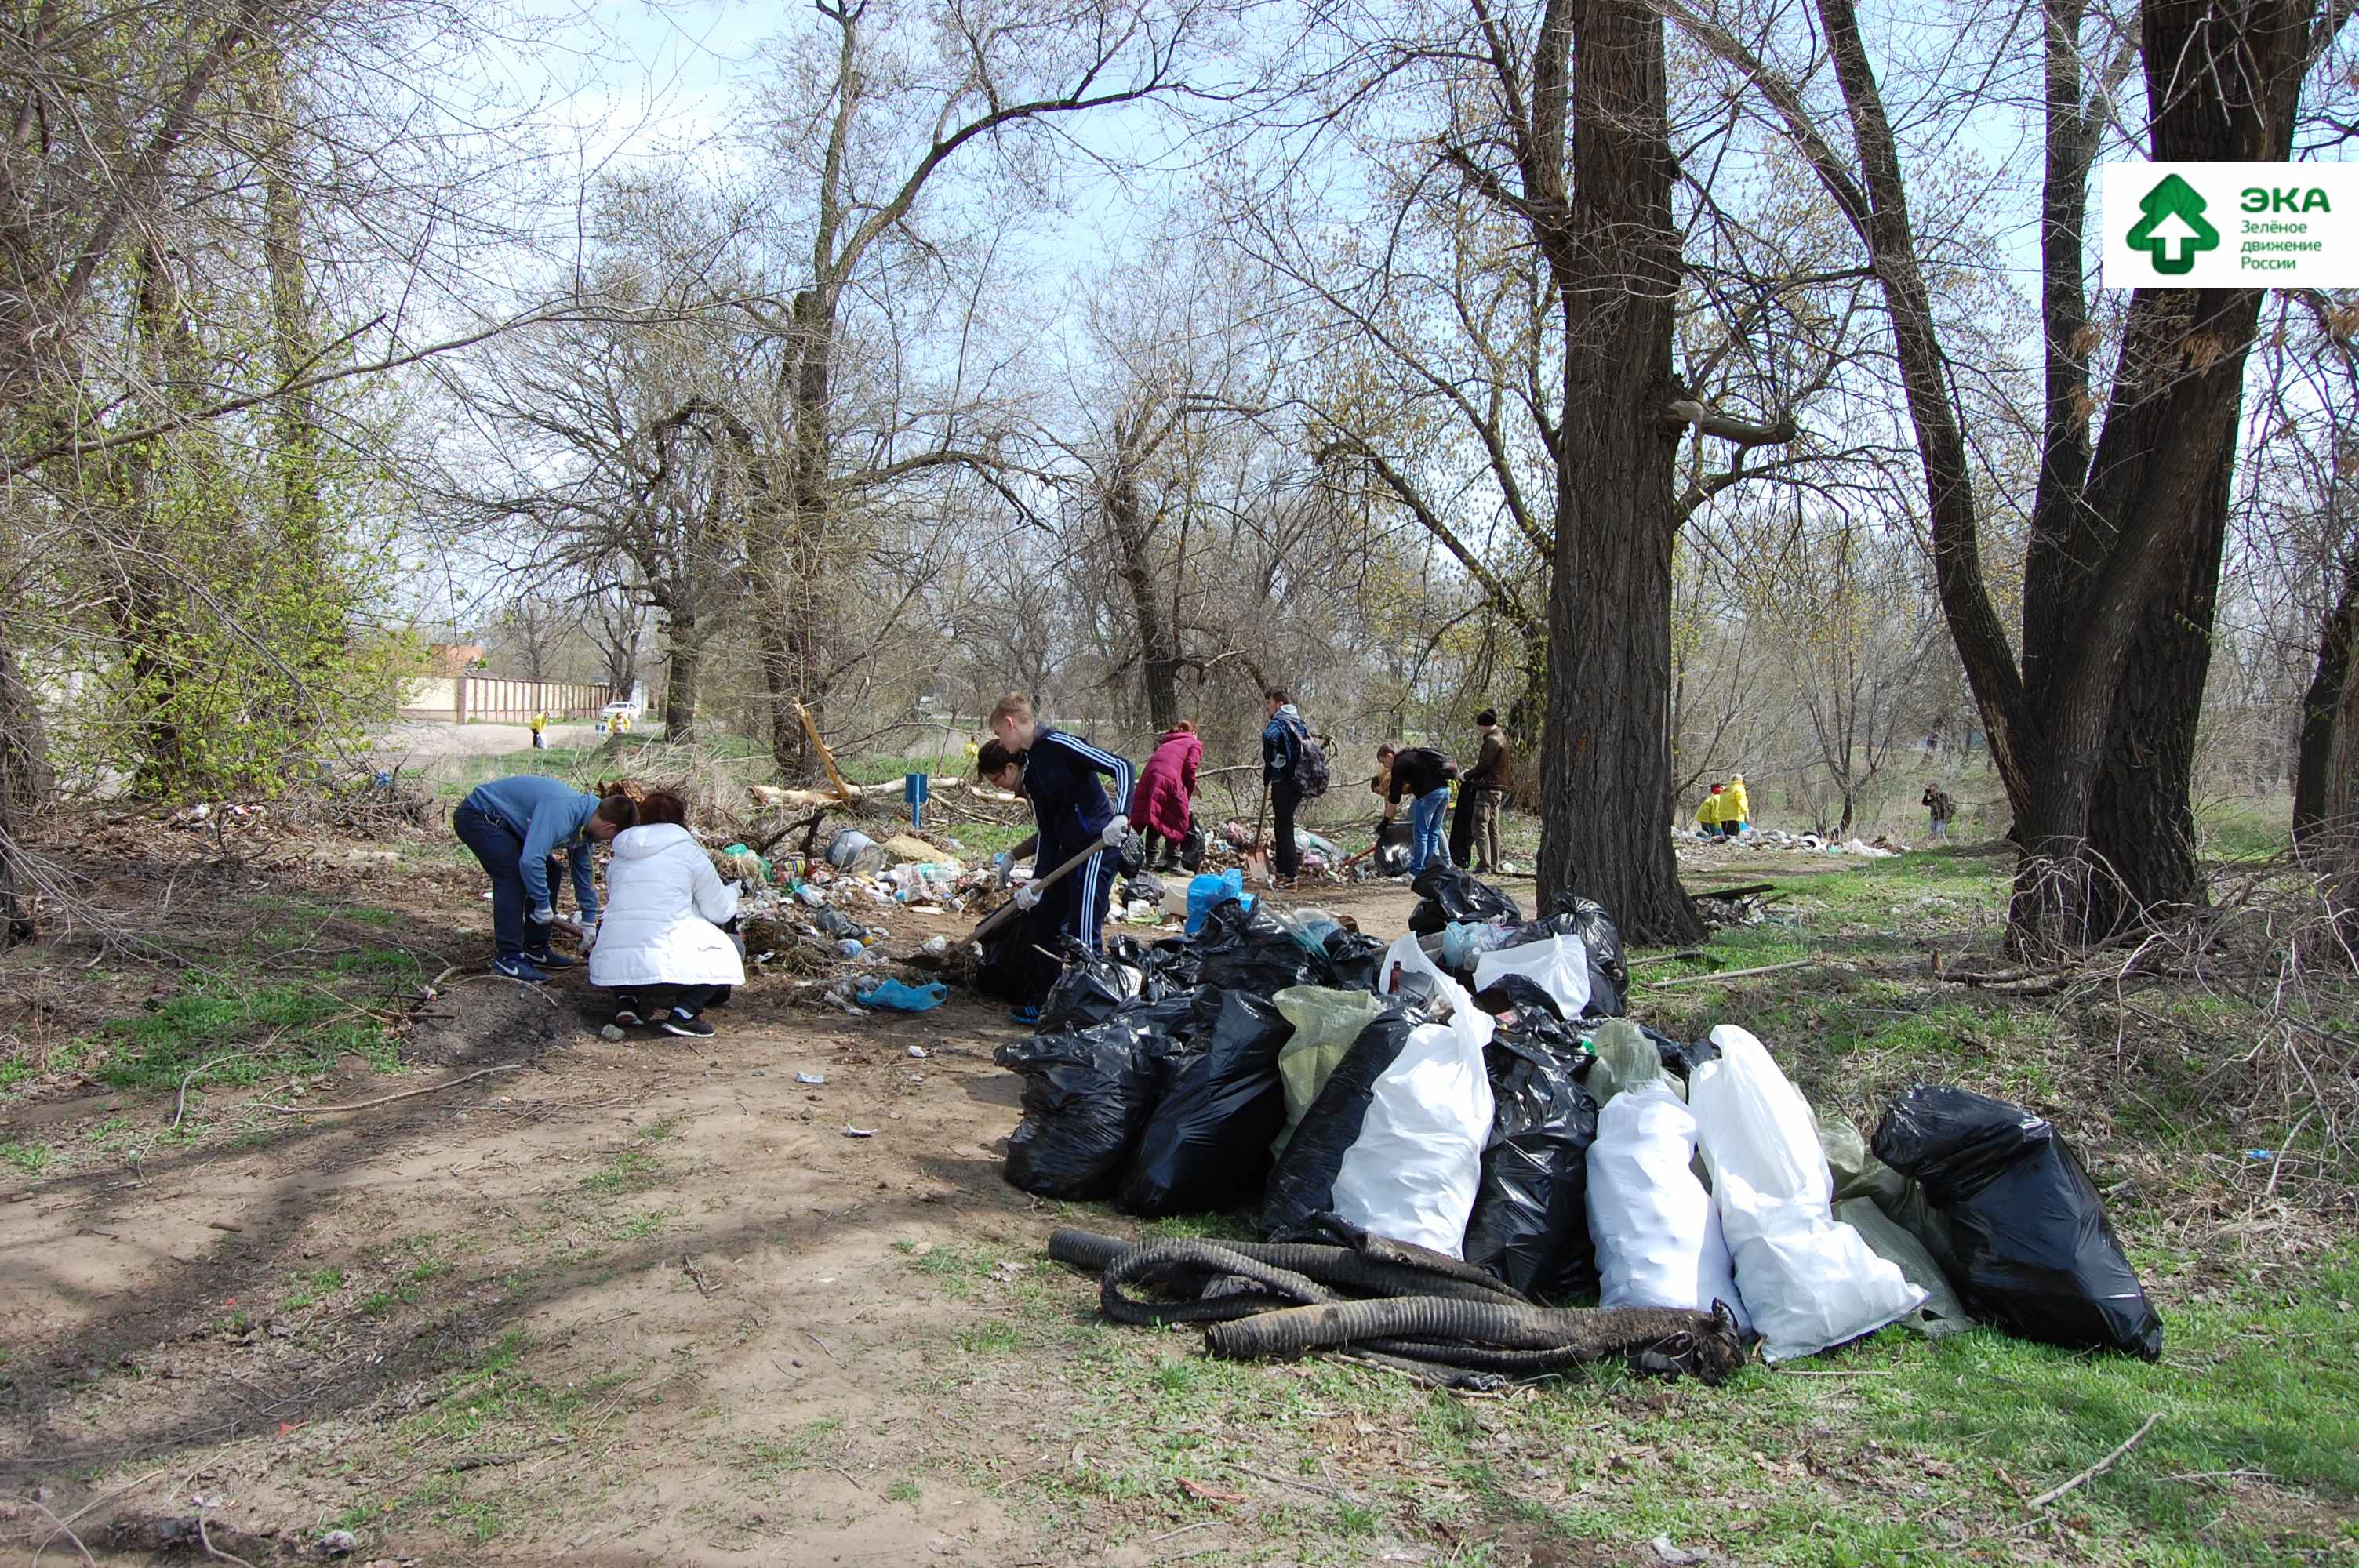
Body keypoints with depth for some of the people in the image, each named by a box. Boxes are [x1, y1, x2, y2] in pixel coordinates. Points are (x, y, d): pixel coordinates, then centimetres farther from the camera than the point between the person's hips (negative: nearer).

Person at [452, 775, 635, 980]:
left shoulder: (584, 822, -2)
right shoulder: (562, 813, -33)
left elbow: (583, 872, 12)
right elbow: (530, 860, -41)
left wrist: (588, 922, 18)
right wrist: (544, 907, -28)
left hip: (503, 822, 10)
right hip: (476, 816, -10)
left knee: (550, 871, 7)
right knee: (513, 877, -22)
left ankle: (535, 949, 14)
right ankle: (509, 959, -17)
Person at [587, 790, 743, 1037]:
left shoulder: (618, 859, 19)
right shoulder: (688, 852, 5)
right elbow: (720, 912, 9)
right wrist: (731, 891, 33)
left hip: (609, 971, 6)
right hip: (662, 968, -5)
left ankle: (626, 1002, 10)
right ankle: (682, 1012, -5)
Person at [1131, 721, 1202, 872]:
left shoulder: (1166, 743, 36)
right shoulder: (1194, 744, 19)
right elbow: (1190, 767, 2)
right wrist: (1188, 796, 11)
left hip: (1148, 774, 5)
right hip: (1170, 777, -5)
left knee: (1154, 819, 16)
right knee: (1177, 821, 5)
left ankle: (1151, 859, 17)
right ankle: (1173, 863, 2)